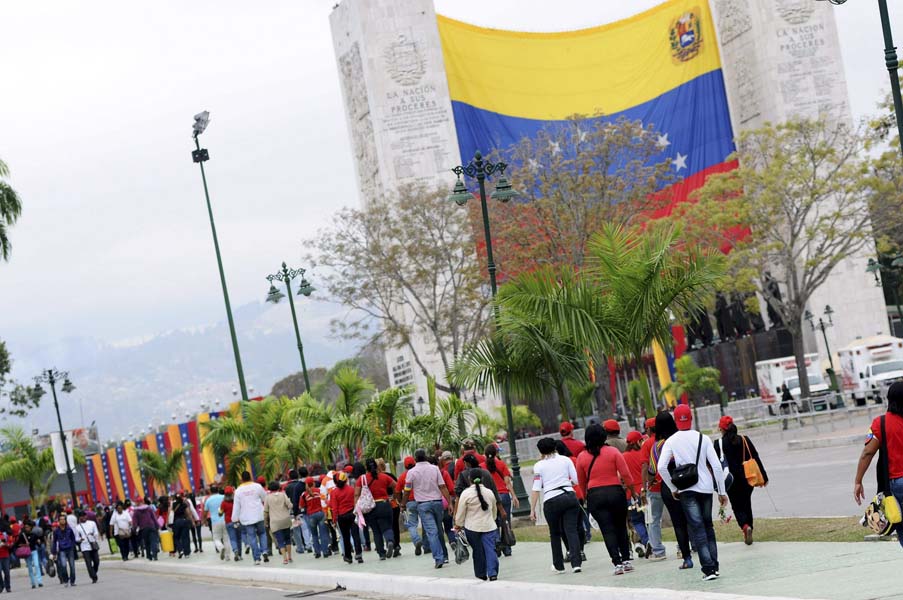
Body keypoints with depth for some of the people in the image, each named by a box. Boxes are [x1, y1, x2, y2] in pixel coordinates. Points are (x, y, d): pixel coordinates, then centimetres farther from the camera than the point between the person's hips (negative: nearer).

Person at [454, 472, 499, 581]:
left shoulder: (466, 493, -8)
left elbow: (461, 512, -4)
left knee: (478, 552, 8)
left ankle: (481, 575, 17)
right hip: (489, 526, 2)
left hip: (473, 528, -2)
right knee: (490, 549, -2)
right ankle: (493, 573, -14)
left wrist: (458, 524, 11)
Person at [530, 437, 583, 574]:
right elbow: (576, 480, 6)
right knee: (571, 530, 0)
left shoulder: (539, 465, 3)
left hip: (551, 502, -1)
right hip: (570, 497, 1)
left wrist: (532, 510, -1)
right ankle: (576, 563, -13)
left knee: (555, 533, 15)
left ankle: (558, 565, 22)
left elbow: (536, 489, -3)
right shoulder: (566, 460, 8)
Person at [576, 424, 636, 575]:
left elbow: (582, 482, 10)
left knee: (608, 530, 0)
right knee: (621, 527, 14)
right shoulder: (613, 451, -2)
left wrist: (585, 496, 25)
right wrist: (633, 492, 6)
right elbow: (626, 474, -5)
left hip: (595, 496, 0)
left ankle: (617, 563, -8)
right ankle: (626, 560, 14)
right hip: (615, 493, 0)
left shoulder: (581, 457, 2)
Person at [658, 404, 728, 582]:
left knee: (697, 528, -2)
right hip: (706, 487, 2)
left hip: (687, 490, -2)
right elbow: (716, 466, -3)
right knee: (708, 525, 17)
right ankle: (714, 566, 17)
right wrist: (721, 492, 5)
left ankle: (708, 568, -10)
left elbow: (661, 467, -11)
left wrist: (673, 488, 3)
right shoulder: (703, 438, 0)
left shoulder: (671, 441, -3)